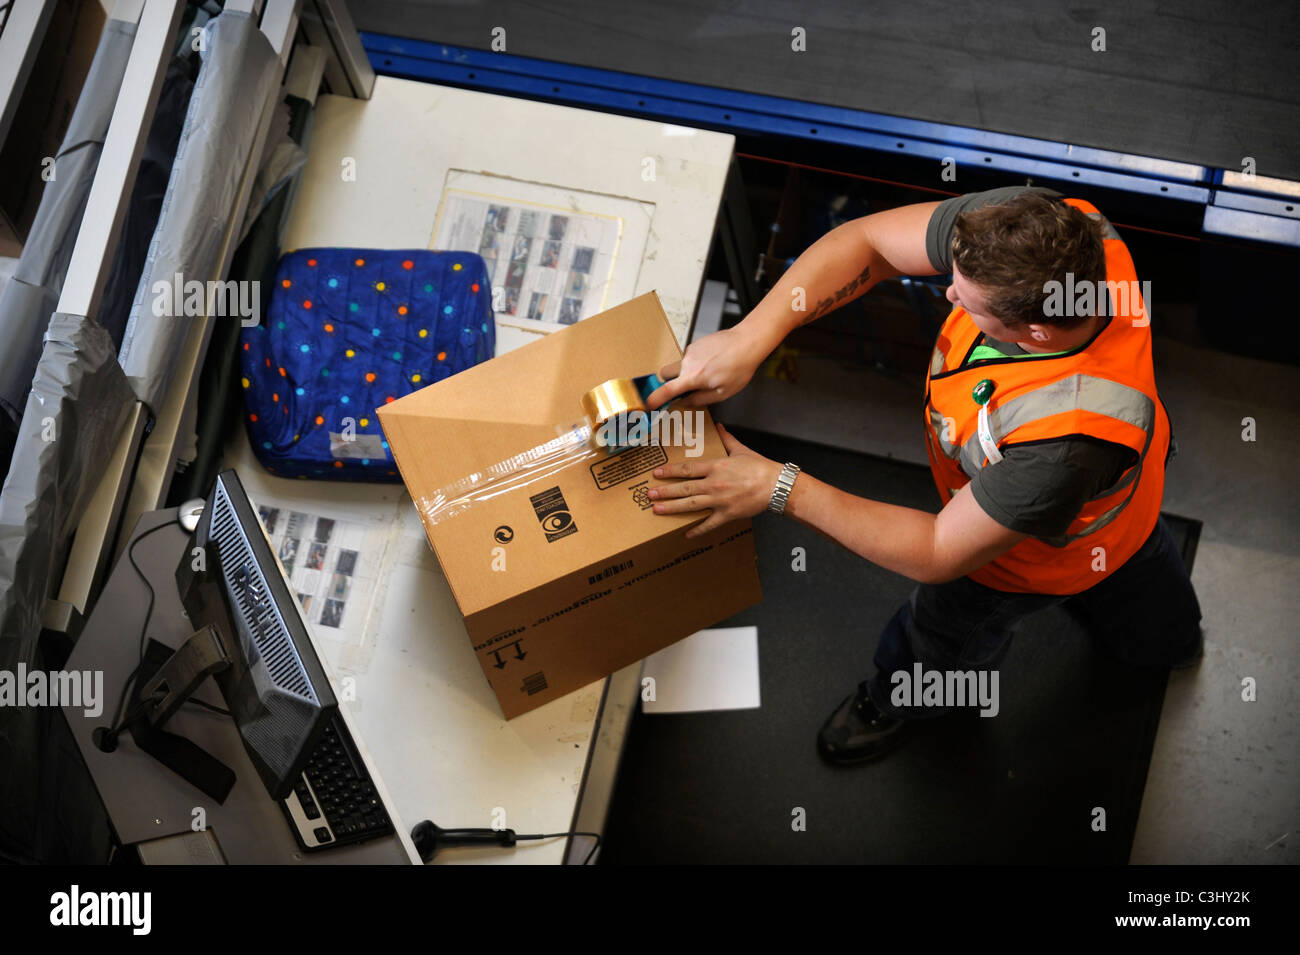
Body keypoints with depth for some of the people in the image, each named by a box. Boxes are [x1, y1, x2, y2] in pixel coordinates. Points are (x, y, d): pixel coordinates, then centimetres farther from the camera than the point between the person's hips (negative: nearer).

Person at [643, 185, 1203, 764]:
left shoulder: (1069, 440, -52)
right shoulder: (1044, 227, -36)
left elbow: (940, 554, -37)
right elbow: (867, 242, -28)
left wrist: (780, 488, -38)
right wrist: (749, 338, -41)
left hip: (1031, 558, -5)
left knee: (950, 632, 27)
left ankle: (900, 702, 62)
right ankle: (1172, 639, 75)